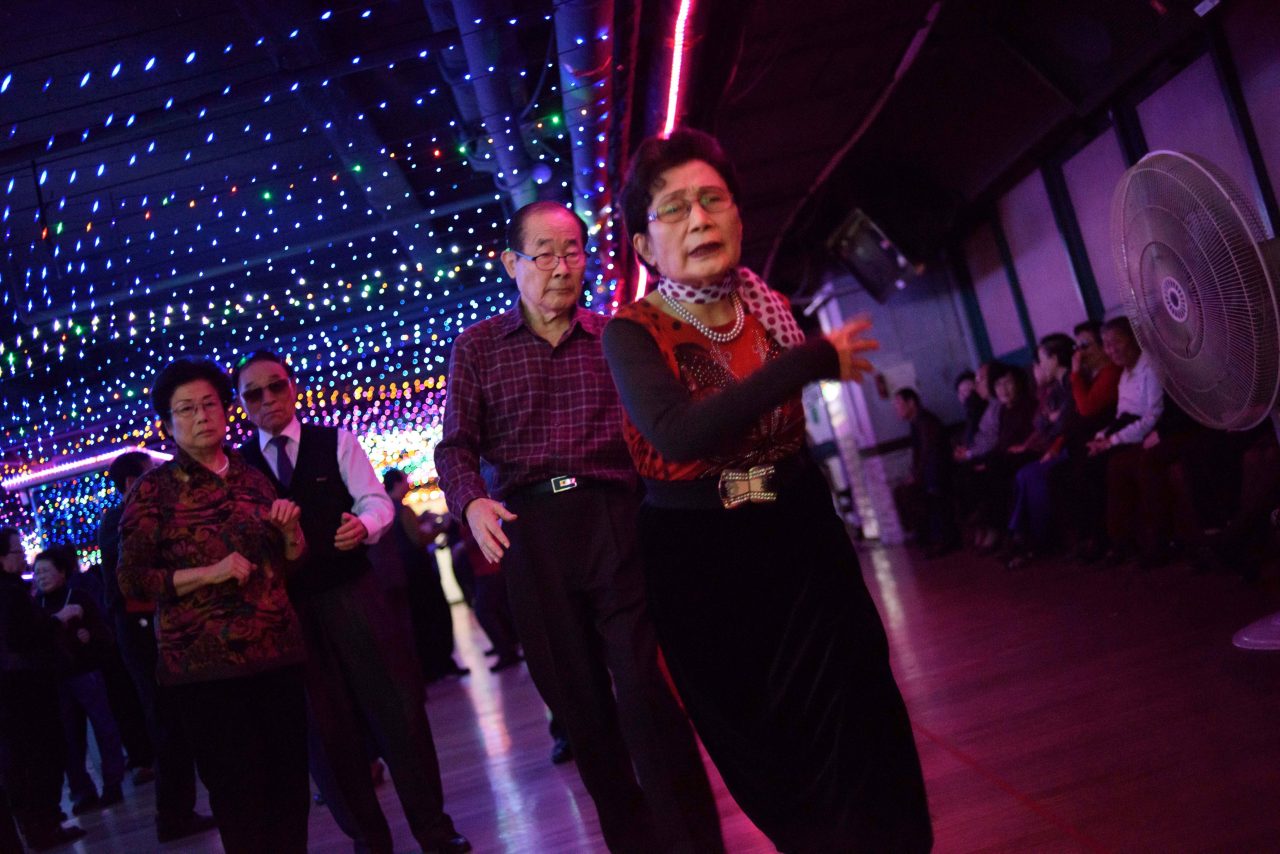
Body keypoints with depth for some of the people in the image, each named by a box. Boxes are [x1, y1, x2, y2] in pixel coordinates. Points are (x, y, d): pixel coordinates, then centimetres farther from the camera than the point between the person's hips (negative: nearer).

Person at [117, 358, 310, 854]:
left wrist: (290, 529, -3)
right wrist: (207, 574, -15)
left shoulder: (253, 478, 12)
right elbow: (131, 580, -4)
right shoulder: (153, 490, 0)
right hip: (205, 661, -4)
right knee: (237, 791, -1)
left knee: (291, 781, 4)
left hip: (276, 649, 4)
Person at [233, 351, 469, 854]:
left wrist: (363, 525, -24)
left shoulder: (335, 442, 5)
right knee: (327, 726, 8)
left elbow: (376, 500, -3)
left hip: (351, 593, -1)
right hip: (286, 608, 1)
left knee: (397, 707, -1)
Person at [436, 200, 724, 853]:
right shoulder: (477, 346, 10)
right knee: (576, 697, 9)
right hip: (529, 531, 2)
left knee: (647, 688, -10)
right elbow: (456, 445, 8)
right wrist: (472, 503, -12)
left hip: (615, 518, -1)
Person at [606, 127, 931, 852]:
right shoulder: (631, 331, -14)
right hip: (699, 557, -2)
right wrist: (811, 361, -28)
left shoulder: (775, 309, -1)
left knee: (856, 724, 8)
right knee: (760, 740, 14)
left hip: (801, 537, 3)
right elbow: (676, 434, -33)